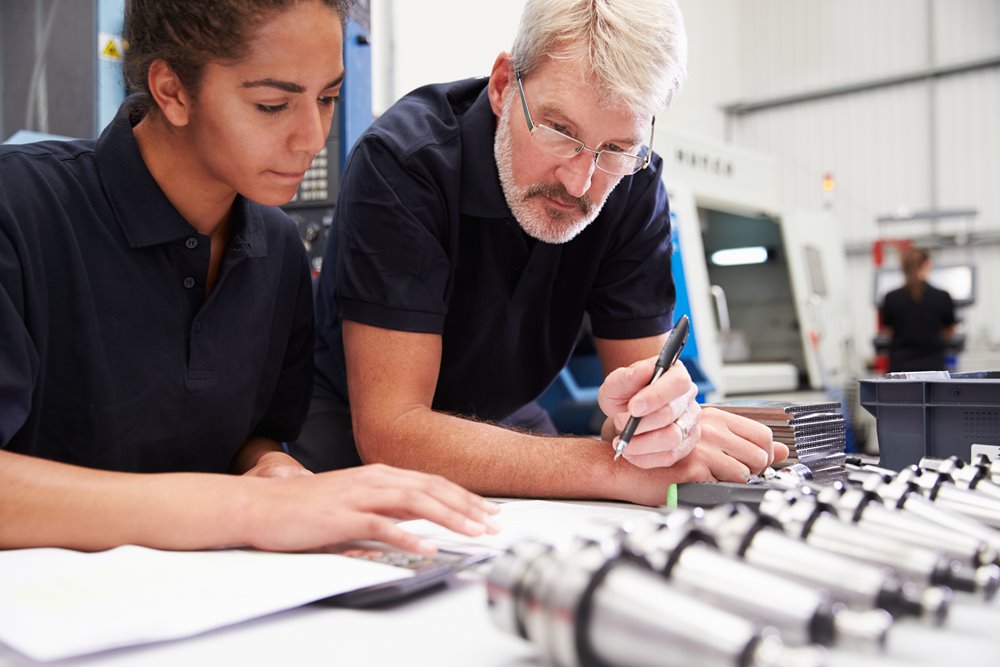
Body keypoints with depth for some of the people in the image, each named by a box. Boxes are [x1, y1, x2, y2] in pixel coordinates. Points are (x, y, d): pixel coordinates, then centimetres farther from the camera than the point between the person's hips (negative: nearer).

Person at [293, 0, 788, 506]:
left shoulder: (634, 186, -12)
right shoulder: (401, 161, -25)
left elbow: (643, 371, -10)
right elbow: (388, 431, -30)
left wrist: (659, 417, -34)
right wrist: (614, 466, -36)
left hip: (498, 428, 4)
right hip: (352, 441, -4)